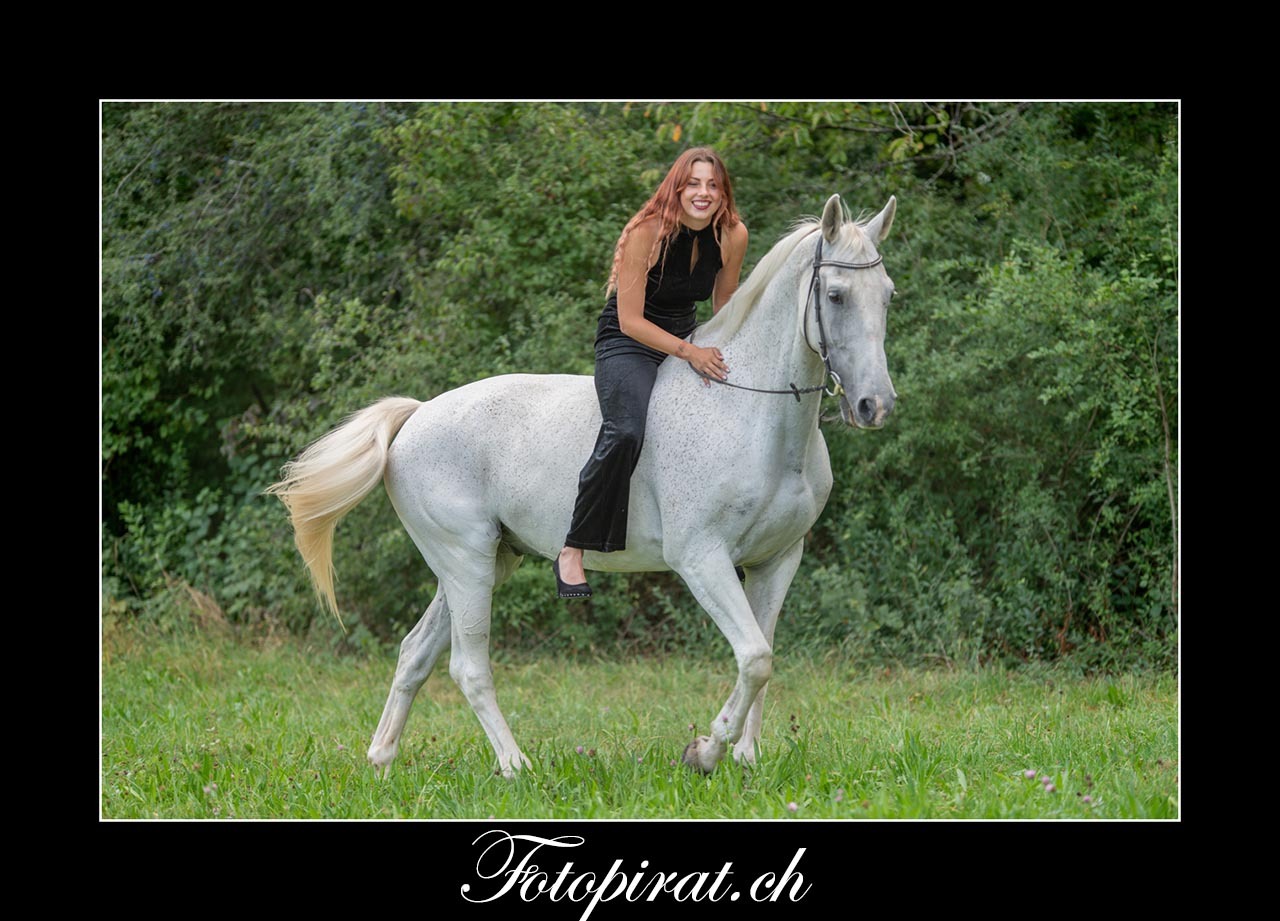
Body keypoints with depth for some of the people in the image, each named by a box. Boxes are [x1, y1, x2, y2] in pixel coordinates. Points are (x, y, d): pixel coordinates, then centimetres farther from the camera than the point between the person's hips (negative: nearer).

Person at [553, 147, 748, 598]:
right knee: (625, 433, -33)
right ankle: (572, 552, -26)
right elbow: (630, 321, -21)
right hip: (627, 344, -6)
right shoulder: (647, 232, -21)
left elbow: (723, 311, 10)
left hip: (688, 339, 6)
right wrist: (689, 353, -30)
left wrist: (726, 354, -5)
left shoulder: (733, 236, -6)